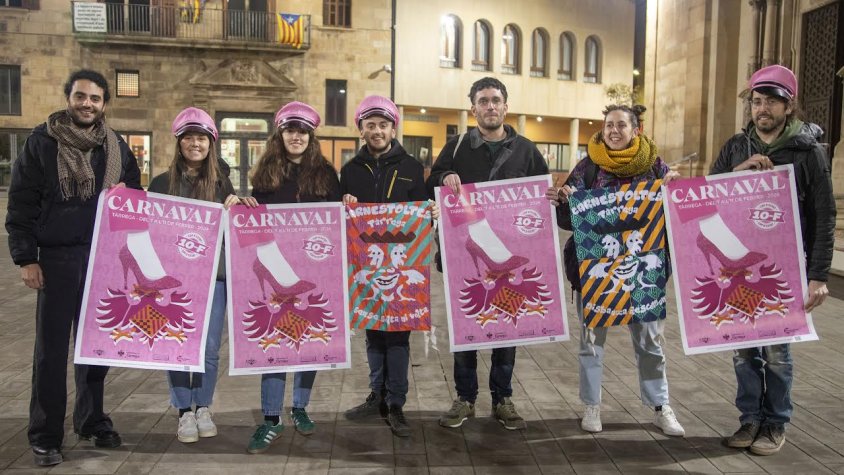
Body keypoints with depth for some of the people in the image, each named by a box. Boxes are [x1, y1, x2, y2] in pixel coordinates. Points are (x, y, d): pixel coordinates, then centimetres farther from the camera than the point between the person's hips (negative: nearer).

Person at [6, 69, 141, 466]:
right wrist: (26, 258, -9)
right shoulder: (42, 142, -2)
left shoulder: (117, 147, 9)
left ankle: (92, 421, 26)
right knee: (51, 349, 3)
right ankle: (45, 436, 13)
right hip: (57, 258, -3)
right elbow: (21, 203, -3)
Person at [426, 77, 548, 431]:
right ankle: (465, 398, 19)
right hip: (465, 251, -1)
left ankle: (502, 399, 21)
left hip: (511, 253, 1)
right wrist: (444, 178, -15)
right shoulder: (457, 147, 5)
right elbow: (430, 188, 7)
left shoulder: (525, 149, 8)